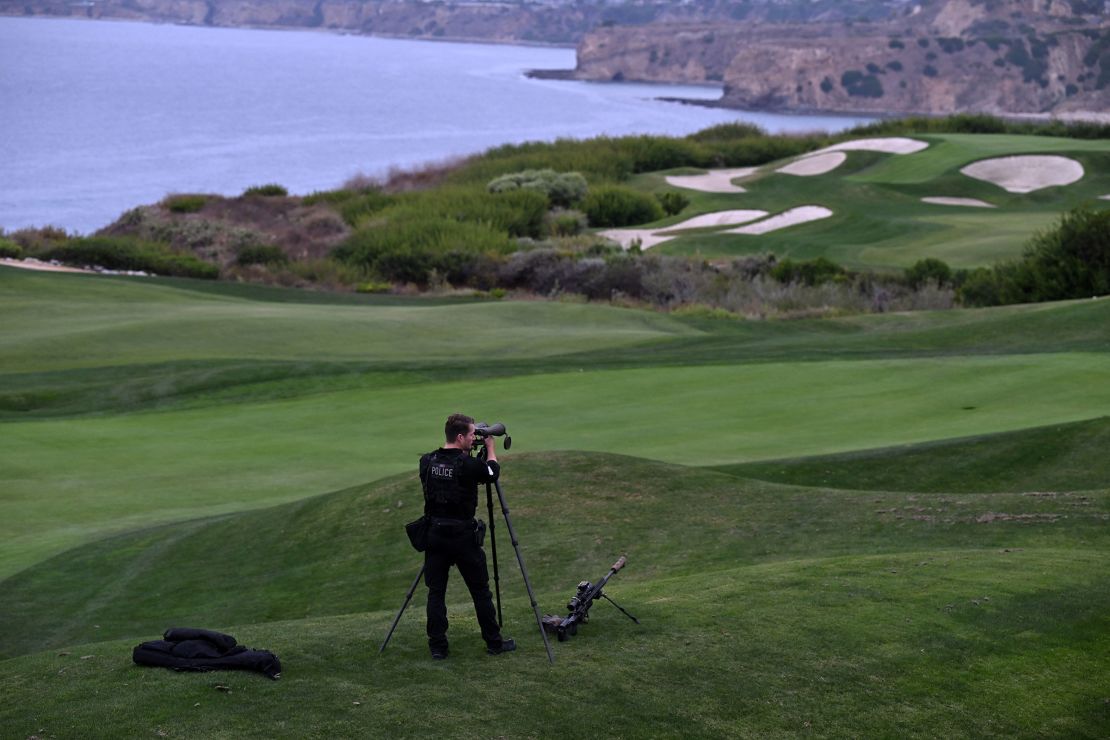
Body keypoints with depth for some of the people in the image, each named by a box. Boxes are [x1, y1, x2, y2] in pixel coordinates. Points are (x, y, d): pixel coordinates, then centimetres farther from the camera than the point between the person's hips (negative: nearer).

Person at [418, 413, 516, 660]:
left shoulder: (427, 462, -2)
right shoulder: (467, 465, -16)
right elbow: (493, 472, 4)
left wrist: (470, 450, 19)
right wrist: (490, 446, 19)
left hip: (435, 533, 4)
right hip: (463, 535, -4)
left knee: (436, 591, 8)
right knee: (480, 591, 9)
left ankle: (437, 647, 6)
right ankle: (494, 642, 18)